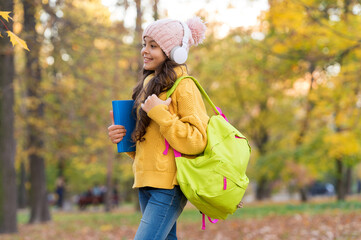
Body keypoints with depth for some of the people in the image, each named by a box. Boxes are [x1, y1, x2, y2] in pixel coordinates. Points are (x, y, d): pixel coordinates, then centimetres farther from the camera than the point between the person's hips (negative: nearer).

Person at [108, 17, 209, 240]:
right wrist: (123, 137, 4)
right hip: (147, 183, 9)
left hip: (169, 185, -9)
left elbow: (196, 142, -17)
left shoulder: (184, 87, -9)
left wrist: (160, 113, -19)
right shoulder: (150, 85, 16)